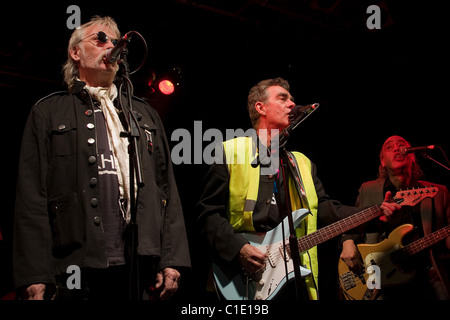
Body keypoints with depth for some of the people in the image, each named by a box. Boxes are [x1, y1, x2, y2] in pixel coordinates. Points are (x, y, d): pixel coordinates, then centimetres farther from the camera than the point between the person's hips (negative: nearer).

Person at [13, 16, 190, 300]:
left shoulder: (145, 114, 20)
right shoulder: (49, 112, 9)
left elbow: (167, 189, 13)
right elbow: (32, 197, 0)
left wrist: (173, 261, 2)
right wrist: (35, 277, -10)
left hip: (143, 272, 3)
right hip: (76, 273, -3)